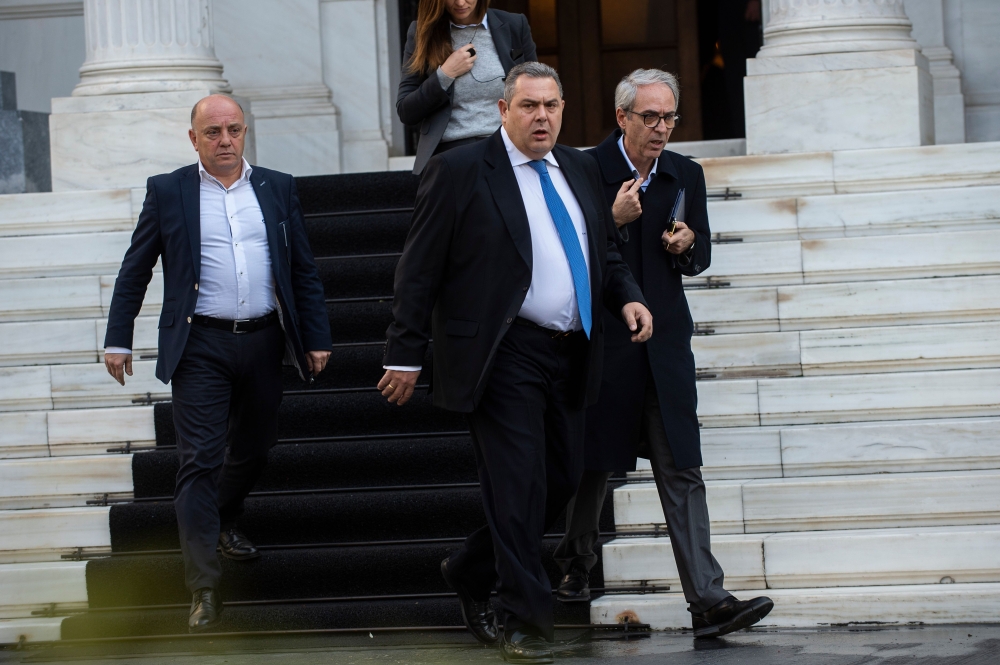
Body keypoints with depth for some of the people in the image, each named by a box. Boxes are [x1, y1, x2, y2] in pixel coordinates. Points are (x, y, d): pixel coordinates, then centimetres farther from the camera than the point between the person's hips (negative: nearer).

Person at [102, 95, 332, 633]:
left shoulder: (277, 189, 8)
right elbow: (134, 271, 6)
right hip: (200, 346, -3)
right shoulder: (167, 192, 2)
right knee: (200, 460, -8)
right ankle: (203, 588, -9)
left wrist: (316, 339, 5)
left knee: (253, 449, 17)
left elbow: (304, 271, 10)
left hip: (263, 341, 3)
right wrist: (118, 339, 1)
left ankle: (223, 523, 46)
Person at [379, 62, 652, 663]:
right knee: (519, 485, -8)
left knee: (564, 479, 9)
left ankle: (470, 573, 29)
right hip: (505, 357, -7)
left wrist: (627, 296, 4)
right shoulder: (460, 173, -5)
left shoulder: (580, 170, 14)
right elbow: (420, 270, -5)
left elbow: (606, 252, 24)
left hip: (570, 357, 7)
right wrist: (406, 354, -8)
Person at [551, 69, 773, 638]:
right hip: (601, 341, -3)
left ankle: (708, 601, -13)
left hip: (664, 344, 3)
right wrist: (614, 221, -20)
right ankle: (577, 564, 36)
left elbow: (700, 259, 15)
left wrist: (687, 246, -7)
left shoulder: (686, 176, 8)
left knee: (682, 470, -6)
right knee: (594, 463, 10)